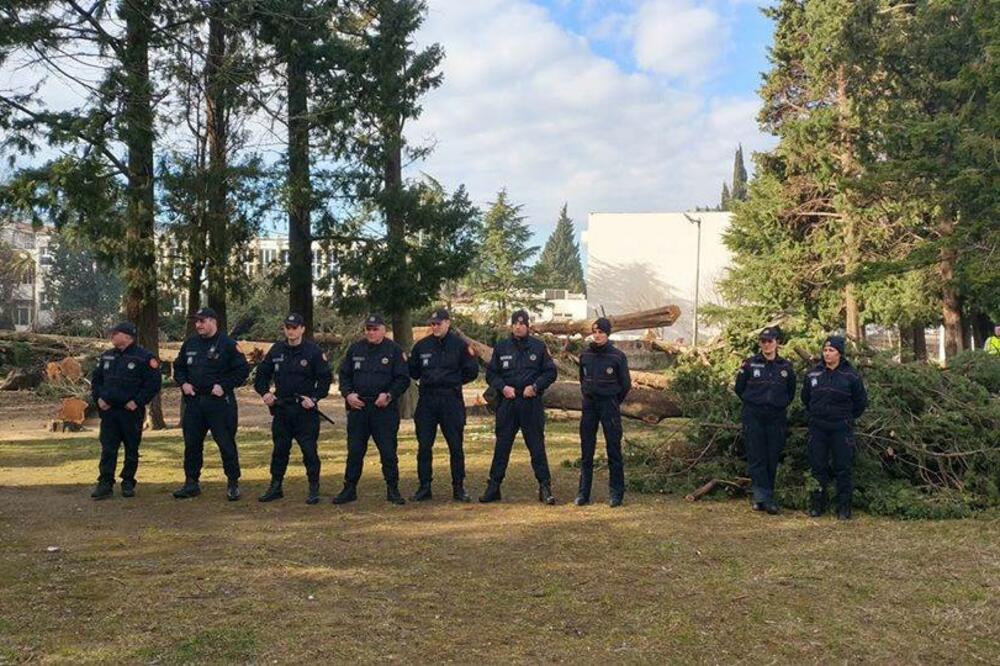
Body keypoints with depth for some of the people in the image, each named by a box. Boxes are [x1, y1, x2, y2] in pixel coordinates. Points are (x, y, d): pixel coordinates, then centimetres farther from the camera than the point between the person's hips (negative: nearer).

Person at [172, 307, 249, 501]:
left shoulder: (228, 344, -6)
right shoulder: (190, 344, 12)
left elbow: (243, 370, -7)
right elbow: (178, 367, 23)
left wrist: (224, 386, -14)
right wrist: (183, 383, 4)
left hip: (219, 402, -6)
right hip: (194, 401, 6)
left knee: (226, 444, -2)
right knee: (191, 444, 10)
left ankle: (233, 484, 8)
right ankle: (191, 483, 22)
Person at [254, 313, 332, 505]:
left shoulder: (314, 351, -5)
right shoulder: (276, 350, 8)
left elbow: (325, 379, -4)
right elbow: (261, 374, 17)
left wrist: (314, 398, -14)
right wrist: (264, 392, 1)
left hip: (306, 410, -4)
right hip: (281, 409, 4)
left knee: (309, 450, -2)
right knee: (279, 449, 12)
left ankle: (314, 489, 8)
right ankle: (275, 487, 22)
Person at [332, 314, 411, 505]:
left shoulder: (394, 350, 0)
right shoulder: (355, 349, 10)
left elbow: (403, 379, -2)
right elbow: (343, 374, 15)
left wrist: (389, 395, -15)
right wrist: (348, 394, -2)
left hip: (385, 409, -3)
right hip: (358, 407, 3)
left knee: (388, 451, -1)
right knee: (354, 451, 7)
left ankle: (392, 490, 10)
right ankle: (349, 489, 16)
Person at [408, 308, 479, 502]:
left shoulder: (459, 345, 0)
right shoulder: (422, 346, 8)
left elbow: (471, 373, 4)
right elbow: (413, 371, 16)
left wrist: (453, 381, -1)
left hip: (452, 400, -2)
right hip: (426, 400, 3)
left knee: (456, 446, 3)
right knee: (424, 446, 4)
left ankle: (458, 487, 12)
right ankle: (424, 487, 14)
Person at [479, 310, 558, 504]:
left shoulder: (538, 347, 4)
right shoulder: (501, 348, 8)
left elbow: (550, 372, 5)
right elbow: (490, 374, 11)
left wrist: (535, 386, -9)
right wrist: (502, 387, -7)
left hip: (532, 403, -1)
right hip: (507, 403, 2)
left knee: (537, 445, 1)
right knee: (502, 446, 6)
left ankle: (545, 486, 8)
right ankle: (494, 486, 14)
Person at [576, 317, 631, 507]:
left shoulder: (617, 356, -7)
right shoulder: (585, 355, 4)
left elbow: (626, 384, 1)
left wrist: (613, 402, 8)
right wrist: (588, 396, 14)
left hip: (609, 405, -4)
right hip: (589, 405, 4)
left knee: (614, 449, 1)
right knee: (586, 451, 6)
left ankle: (616, 493, 9)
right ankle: (583, 493, 13)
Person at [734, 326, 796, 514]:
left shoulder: (786, 366, 6)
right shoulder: (750, 364, 0)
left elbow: (791, 392, 19)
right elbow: (739, 388, 9)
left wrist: (780, 404, 11)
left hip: (776, 418, 2)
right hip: (753, 417, -2)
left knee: (772, 459, 3)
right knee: (756, 458, -6)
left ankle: (762, 498, 11)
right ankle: (764, 497, -7)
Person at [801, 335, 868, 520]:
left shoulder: (851, 376, -5)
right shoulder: (813, 374, 2)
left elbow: (861, 401, 7)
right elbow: (805, 398, 18)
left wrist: (847, 418, 10)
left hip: (841, 429, -2)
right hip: (817, 428, 2)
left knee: (843, 468, 1)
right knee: (818, 467, 6)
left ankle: (844, 507, 8)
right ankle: (817, 504, 15)